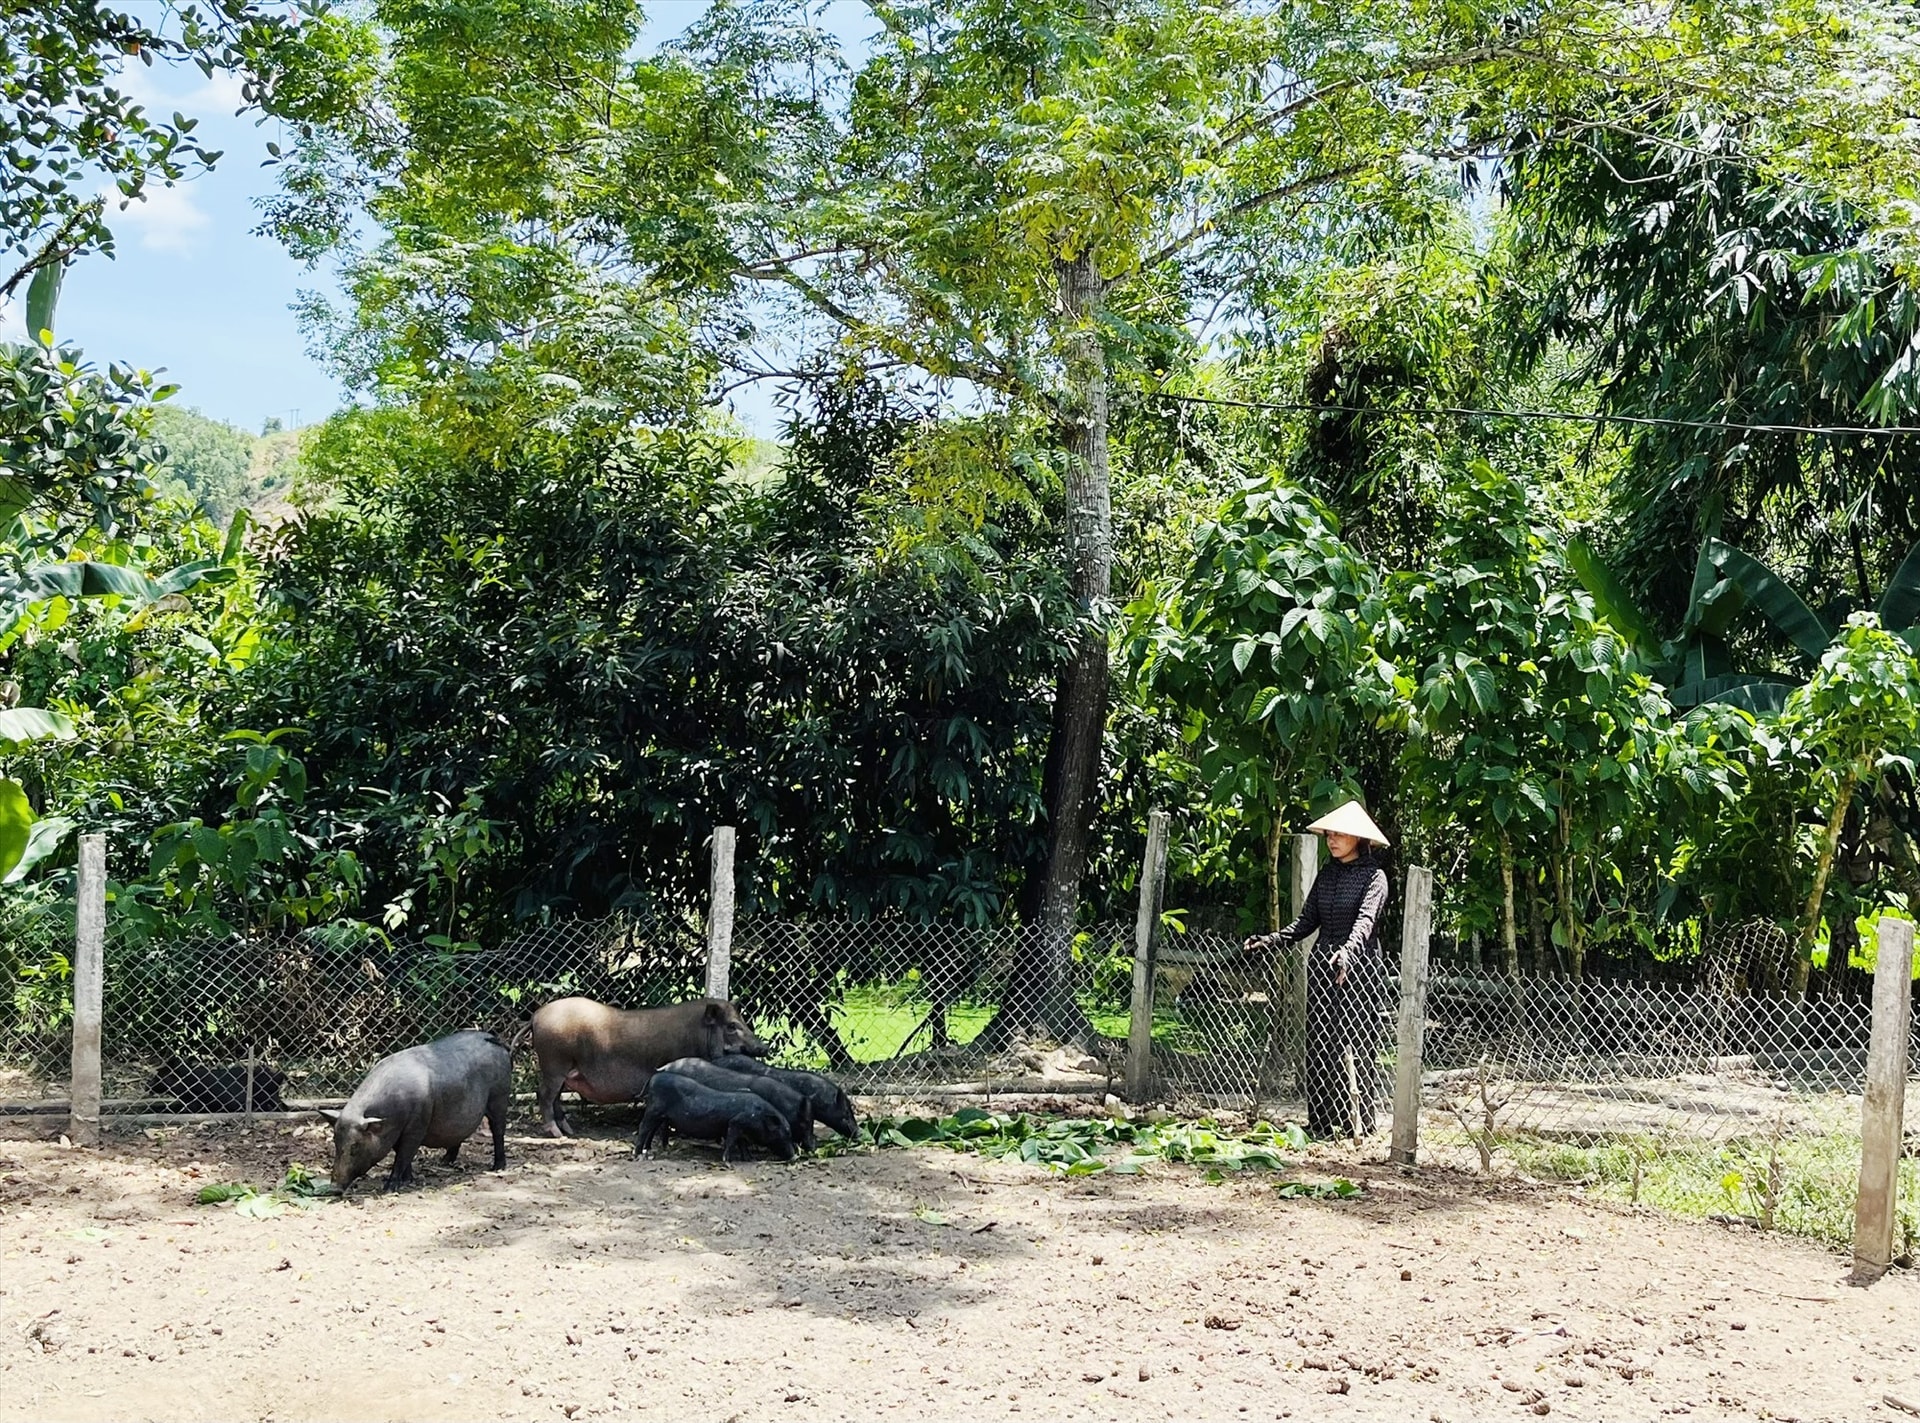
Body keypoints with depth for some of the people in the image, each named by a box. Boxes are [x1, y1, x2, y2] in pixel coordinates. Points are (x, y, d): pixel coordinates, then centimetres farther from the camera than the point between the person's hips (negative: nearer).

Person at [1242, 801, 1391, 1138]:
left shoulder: (1373, 875, -4)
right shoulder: (1327, 874, 15)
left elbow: (1365, 919, -20)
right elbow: (1307, 920, 14)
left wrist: (1348, 951, -38)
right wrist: (1273, 940, 1)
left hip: (1357, 968, -6)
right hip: (1322, 966, 6)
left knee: (1358, 1046, -4)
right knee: (1319, 1045, 4)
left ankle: (1359, 1124, 0)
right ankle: (1320, 1122, 9)